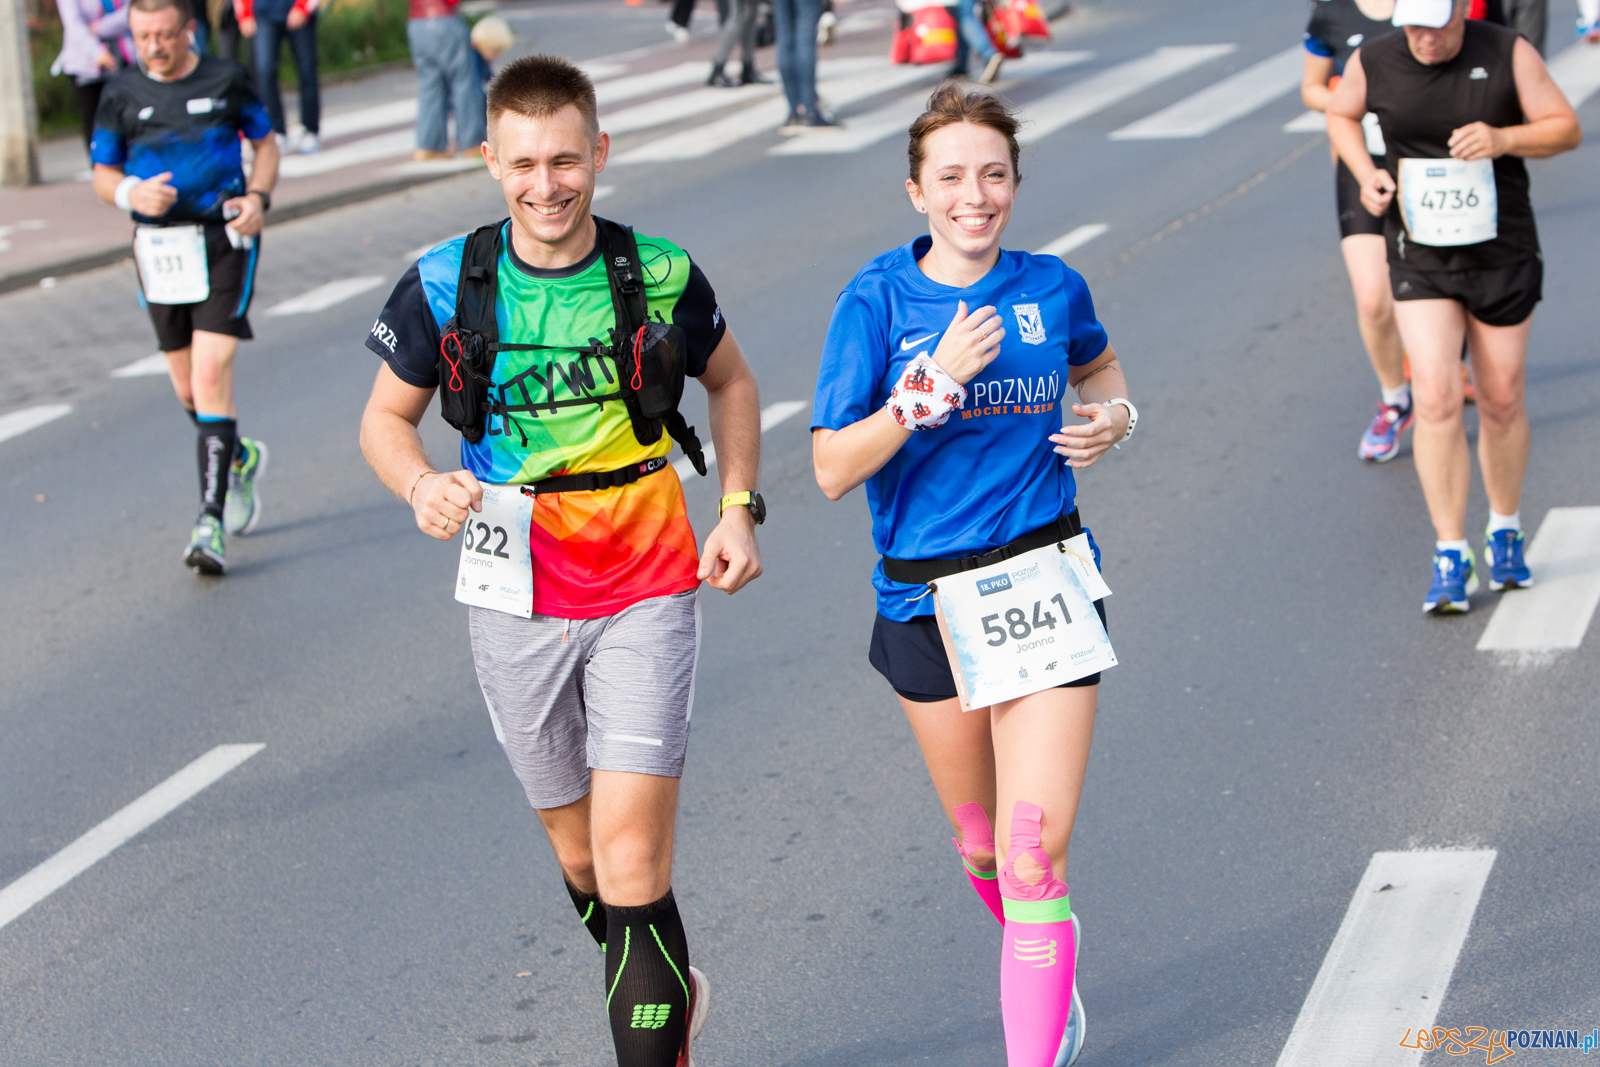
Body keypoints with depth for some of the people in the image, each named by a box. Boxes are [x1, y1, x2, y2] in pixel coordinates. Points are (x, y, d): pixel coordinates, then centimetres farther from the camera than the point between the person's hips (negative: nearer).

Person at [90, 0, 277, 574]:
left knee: (212, 375, -16)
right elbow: (103, 174, 8)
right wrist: (132, 193, -14)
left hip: (224, 243, -3)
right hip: (159, 250, 3)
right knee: (187, 388, 10)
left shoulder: (226, 80, 0)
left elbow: (266, 143, 12)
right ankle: (240, 459, 42)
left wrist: (258, 198, -6)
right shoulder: (121, 95, 2)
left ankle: (211, 522, -17)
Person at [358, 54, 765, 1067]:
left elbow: (731, 381, 14)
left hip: (647, 593, -2)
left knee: (632, 858, -13)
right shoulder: (443, 285, -6)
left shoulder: (660, 274, -5)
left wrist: (740, 509, 4)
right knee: (579, 851, 15)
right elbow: (387, 417, 6)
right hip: (518, 601, 2)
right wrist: (422, 484, -16)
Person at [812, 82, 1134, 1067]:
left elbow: (1098, 362, 23)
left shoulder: (1053, 289, -1)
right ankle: (1054, 986, 47)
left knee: (1034, 855, -12)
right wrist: (936, 383, -23)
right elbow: (834, 469, -14)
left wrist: (1115, 414, 2)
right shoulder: (877, 302, -7)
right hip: (926, 602, 1)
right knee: (982, 846, 18)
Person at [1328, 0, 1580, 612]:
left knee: (1501, 403, 9)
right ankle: (1450, 558, -7)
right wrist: (1365, 173, -4)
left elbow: (1567, 130, -5)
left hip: (1501, 252, 0)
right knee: (1436, 400, -13)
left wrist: (1503, 139, -24)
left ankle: (1505, 531, 33)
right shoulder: (1373, 63, -6)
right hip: (1420, 257, 0)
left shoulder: (1507, 54, -9)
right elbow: (1340, 114, 14)